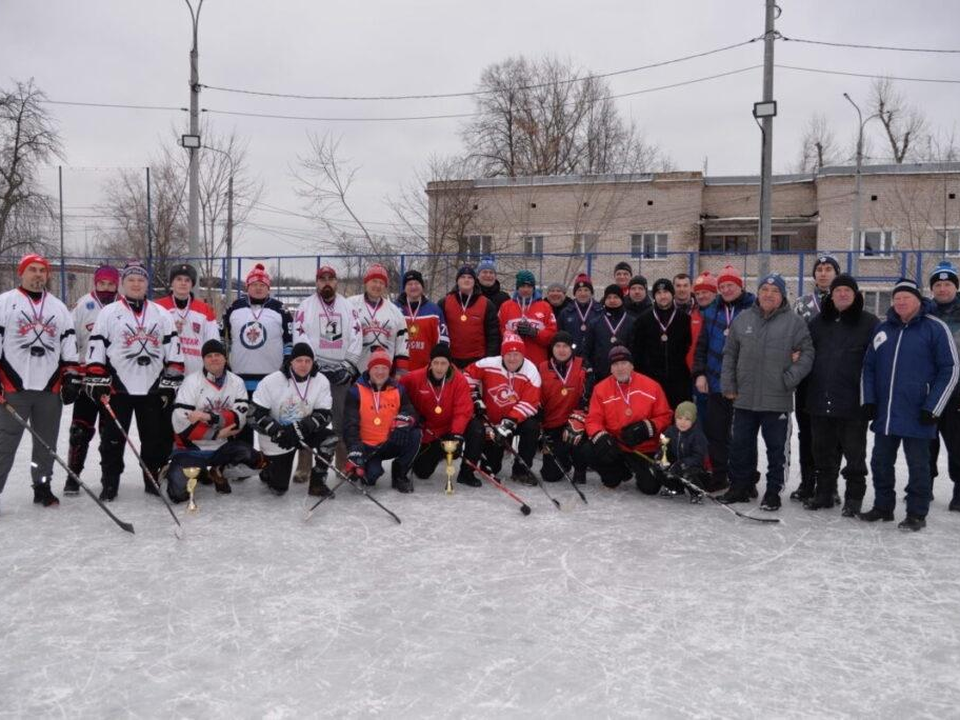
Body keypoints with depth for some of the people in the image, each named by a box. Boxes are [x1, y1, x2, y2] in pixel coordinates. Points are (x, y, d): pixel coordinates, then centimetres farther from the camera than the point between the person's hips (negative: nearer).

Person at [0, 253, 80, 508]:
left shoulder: (59, 307, 14)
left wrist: (72, 377, 6)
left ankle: (42, 487, 22)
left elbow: (69, 345, 14)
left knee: (47, 441, 10)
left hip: (50, 388, 4)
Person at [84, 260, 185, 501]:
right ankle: (109, 483, 13)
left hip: (152, 389, 2)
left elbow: (173, 350, 7)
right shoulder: (108, 313, 2)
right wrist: (97, 382, -6)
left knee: (156, 439, 6)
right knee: (112, 439, 3)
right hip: (118, 389, -2)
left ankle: (153, 481, 19)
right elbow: (96, 349, 0)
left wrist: (170, 382, 1)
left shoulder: (161, 314, 8)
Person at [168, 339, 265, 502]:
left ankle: (219, 470, 10)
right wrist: (217, 434, -18)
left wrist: (210, 417, -28)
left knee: (255, 460, -20)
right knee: (179, 493, -19)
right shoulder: (191, 381, -12)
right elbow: (181, 423, -20)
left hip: (223, 446, 3)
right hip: (191, 447, -3)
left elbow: (239, 418, -14)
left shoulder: (237, 382, -2)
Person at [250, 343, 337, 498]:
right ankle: (268, 471, 34)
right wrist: (279, 432, -31)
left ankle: (317, 483, -7)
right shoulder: (271, 382, -19)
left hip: (305, 432, 2)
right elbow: (255, 415, -19)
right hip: (276, 438, -2)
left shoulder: (321, 381, -14)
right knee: (278, 489, -3)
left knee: (330, 438, -26)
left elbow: (323, 415, -15)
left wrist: (299, 429, -30)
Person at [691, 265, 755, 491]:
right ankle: (718, 475, 22)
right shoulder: (712, 311, 9)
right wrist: (699, 373, 3)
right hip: (716, 381, 5)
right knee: (715, 430, 10)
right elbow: (702, 344, 11)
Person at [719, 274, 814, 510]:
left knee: (776, 448, 6)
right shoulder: (742, 319, 7)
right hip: (744, 398, 3)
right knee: (740, 444, 11)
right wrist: (729, 385, 5)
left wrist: (790, 378, -12)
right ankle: (740, 486, 25)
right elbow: (729, 354, 10)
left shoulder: (794, 322, -2)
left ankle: (773, 491, 17)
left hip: (777, 400, -3)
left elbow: (807, 353, -3)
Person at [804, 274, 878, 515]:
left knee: (854, 452, 6)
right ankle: (824, 492, 26)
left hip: (853, 402, -4)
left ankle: (854, 497, 17)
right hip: (820, 400, 4)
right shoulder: (819, 322, 10)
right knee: (823, 450, 14)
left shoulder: (869, 323, -2)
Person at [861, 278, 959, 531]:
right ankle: (883, 507, 28)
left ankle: (917, 514, 17)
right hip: (884, 415, 5)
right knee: (880, 463, 13)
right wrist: (868, 400, 5)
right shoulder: (883, 328, 9)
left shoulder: (935, 328, -5)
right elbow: (868, 366, 15)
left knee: (918, 466, 5)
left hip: (917, 416, -5)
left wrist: (932, 408, -11)